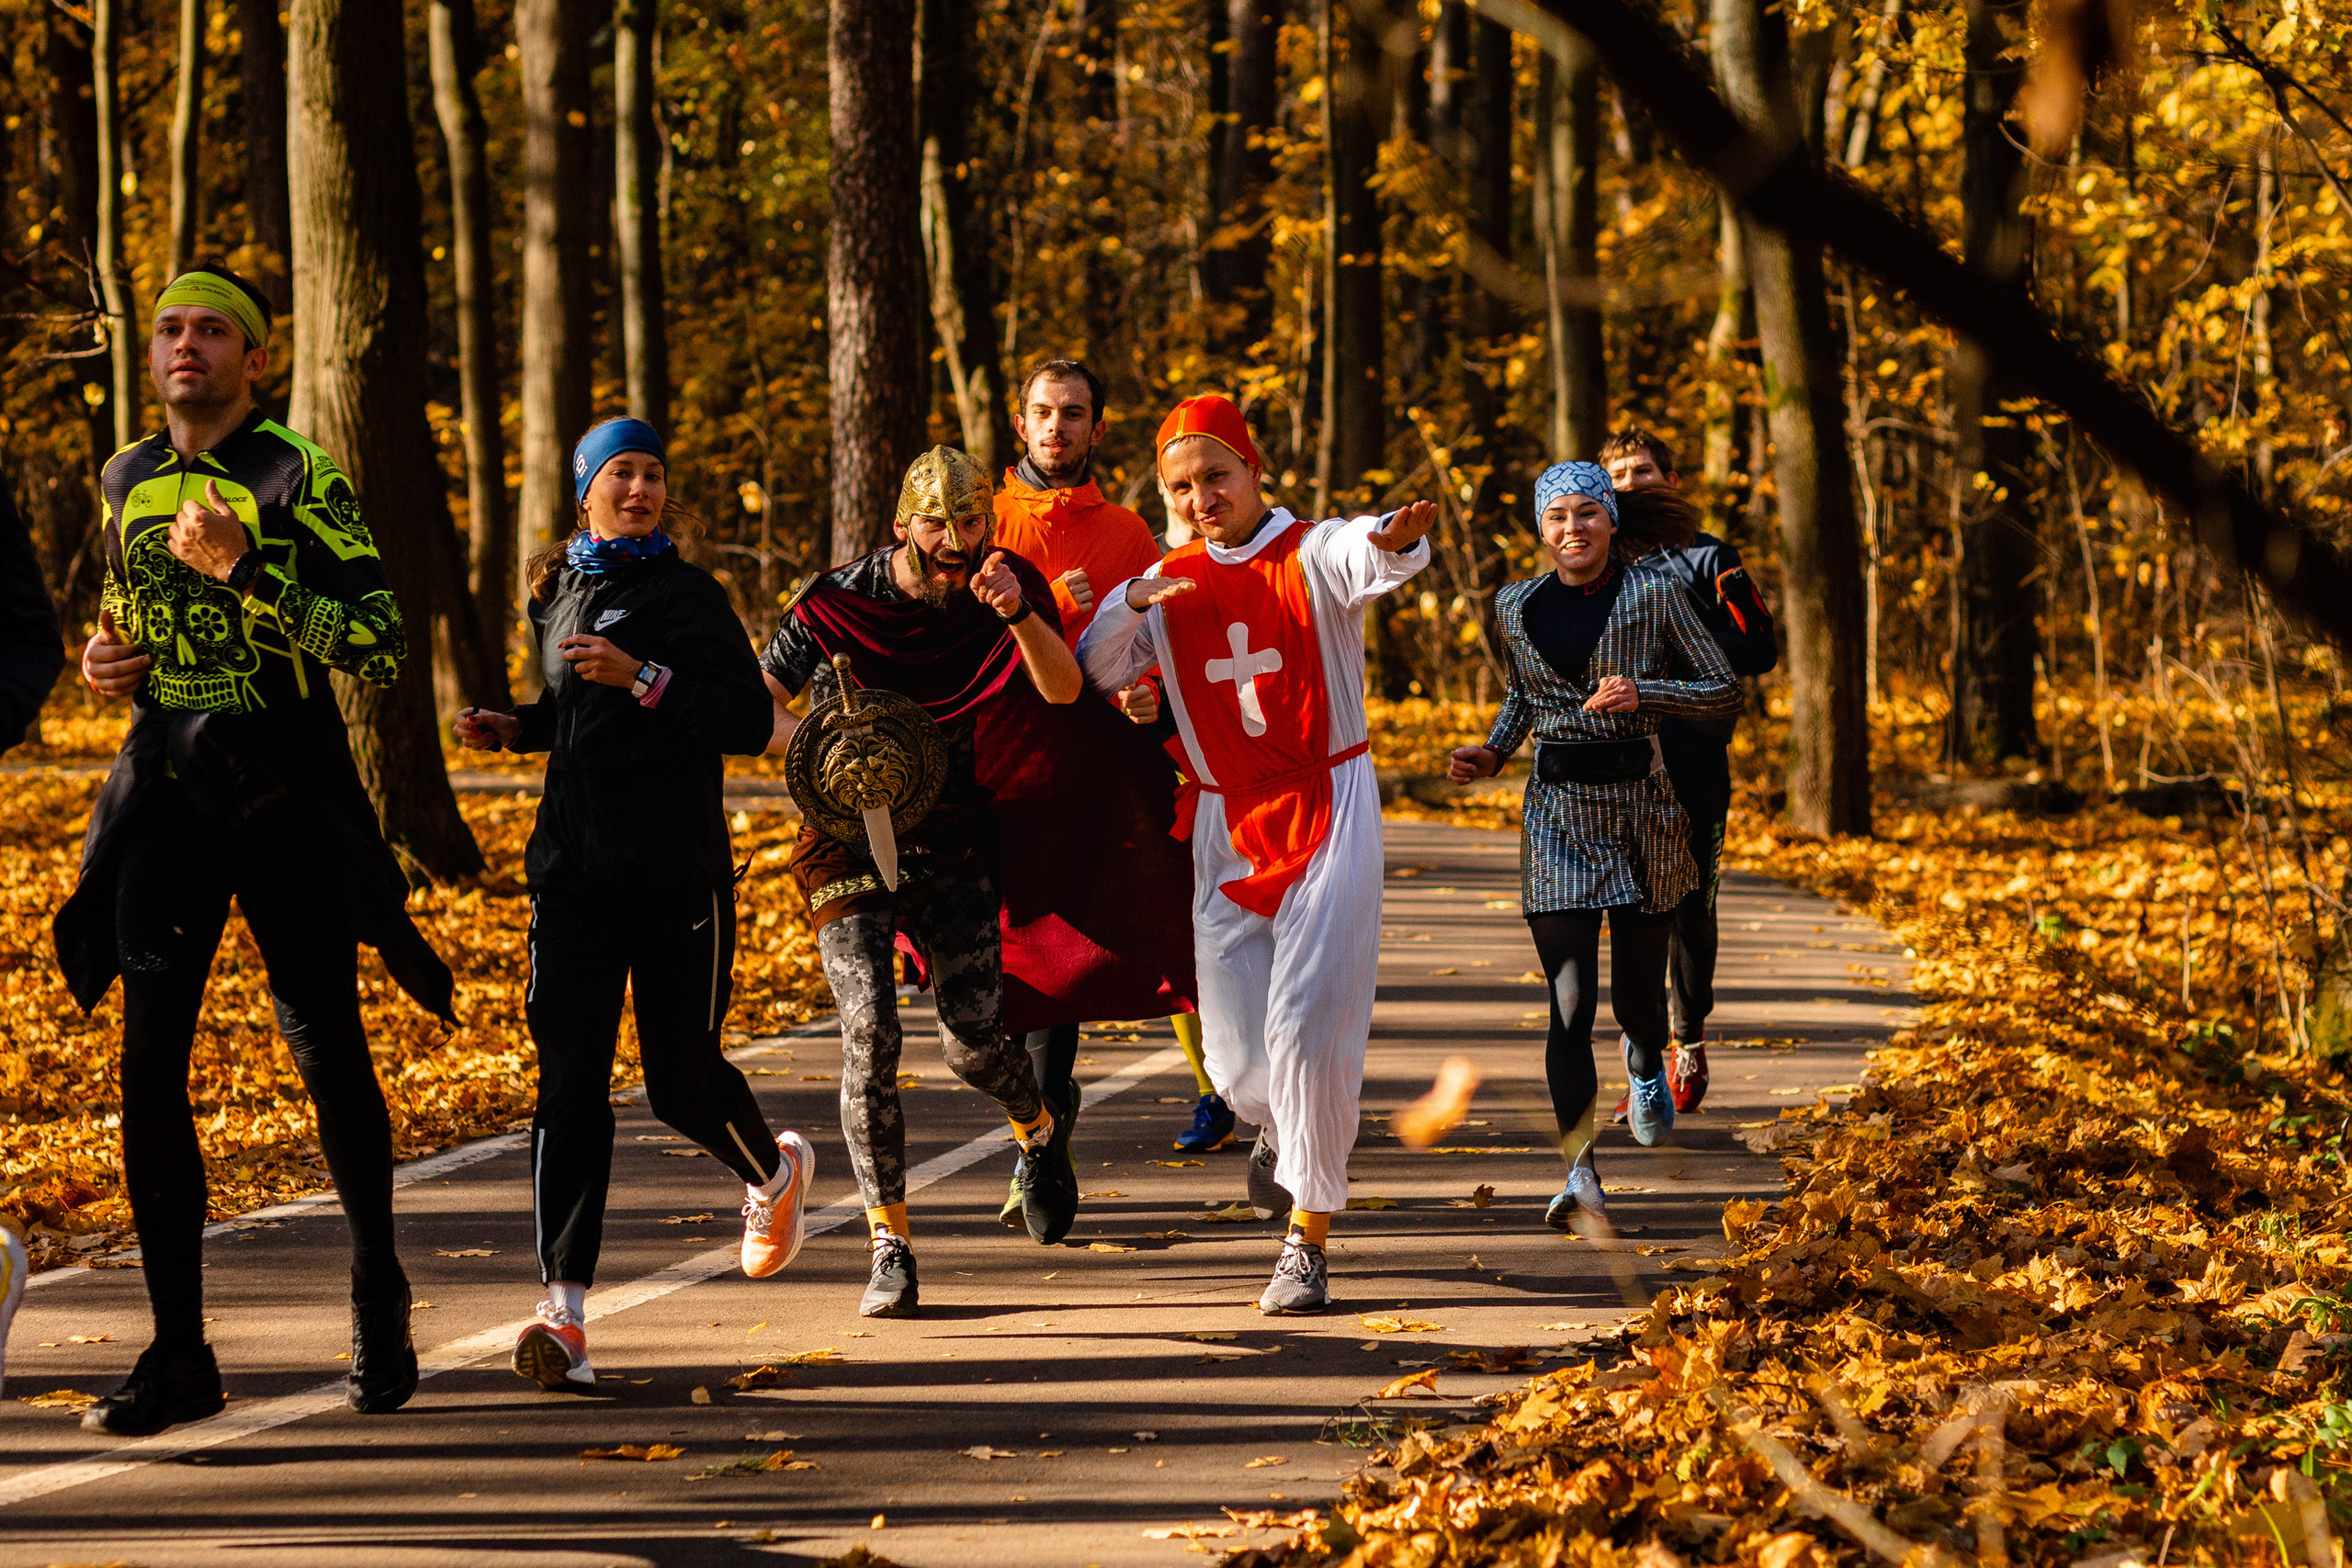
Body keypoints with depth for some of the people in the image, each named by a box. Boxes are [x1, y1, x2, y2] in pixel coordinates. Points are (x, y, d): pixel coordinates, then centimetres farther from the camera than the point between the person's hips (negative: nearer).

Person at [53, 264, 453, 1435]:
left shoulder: (301, 481, -7)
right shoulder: (127, 482, 11)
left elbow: (379, 645, -16)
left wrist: (245, 568, -24)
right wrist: (103, 660, 6)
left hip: (288, 807, -4)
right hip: (165, 799, 4)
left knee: (327, 1057, 4)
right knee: (149, 1055, -9)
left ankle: (377, 1291, 30)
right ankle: (178, 1352, -5)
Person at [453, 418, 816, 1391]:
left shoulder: (689, 597, -5)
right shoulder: (557, 595, 13)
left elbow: (749, 723, -13)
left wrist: (643, 678, -22)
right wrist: (512, 729, 10)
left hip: (677, 869, -4)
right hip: (574, 868, 4)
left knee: (683, 1082, 3)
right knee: (569, 1077, -9)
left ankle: (776, 1171, 40)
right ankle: (565, 1311, -15)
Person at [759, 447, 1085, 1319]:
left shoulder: (1007, 589, -4)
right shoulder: (837, 605, -9)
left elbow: (1063, 691, -16)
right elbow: (758, 701, -1)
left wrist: (1017, 616, -33)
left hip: (954, 844, 1)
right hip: (849, 845, -1)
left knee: (975, 1042, -2)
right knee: (870, 1033, -15)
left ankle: (1040, 1130, 36)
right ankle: (889, 1247, -6)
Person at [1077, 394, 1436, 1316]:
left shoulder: (1313, 555, -7)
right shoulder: (1165, 584, 7)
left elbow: (1373, 561, -30)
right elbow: (1092, 679, 3)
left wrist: (1397, 541, -56)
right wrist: (1131, 607, -17)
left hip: (1328, 809, -4)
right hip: (1226, 824, 4)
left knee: (1307, 1033, -14)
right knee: (1236, 1061, 3)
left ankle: (1306, 1247, -4)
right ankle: (1281, 1129, 40)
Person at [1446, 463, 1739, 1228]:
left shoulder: (1653, 594, -5)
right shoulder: (1516, 606, 3)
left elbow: (1724, 691, -3)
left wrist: (1644, 693, -19)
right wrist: (1491, 752, 3)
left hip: (1641, 804, 0)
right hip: (1556, 813, 0)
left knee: (1637, 987, 11)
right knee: (1570, 999, -12)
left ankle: (1646, 1067, 49)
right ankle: (1580, 1172, -16)